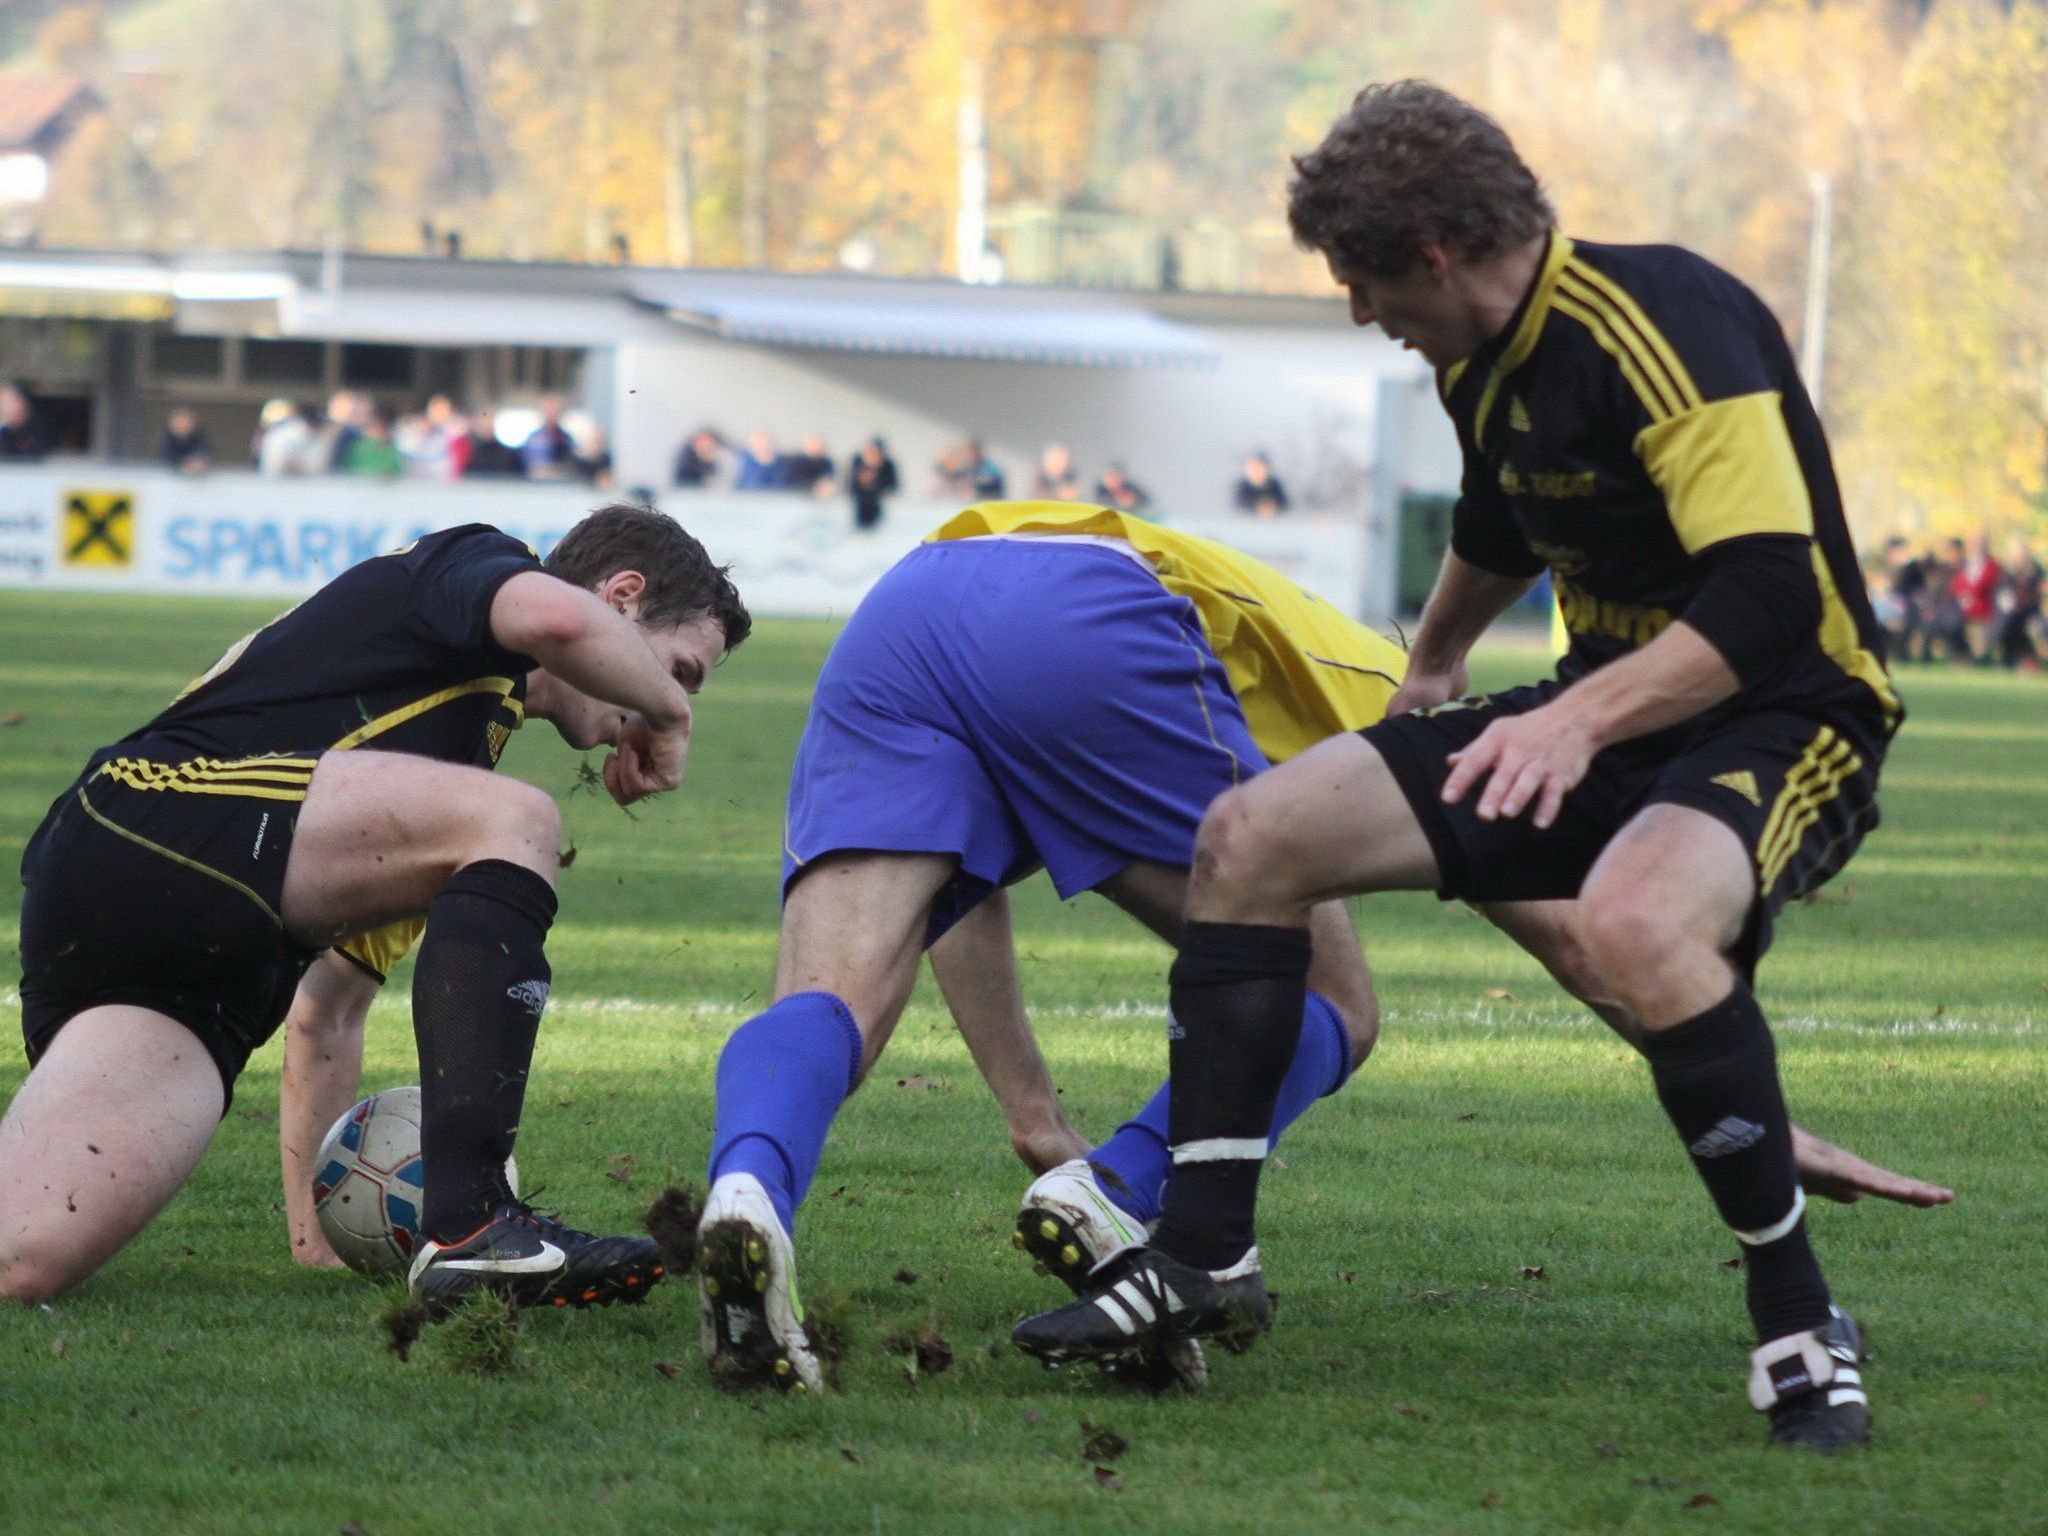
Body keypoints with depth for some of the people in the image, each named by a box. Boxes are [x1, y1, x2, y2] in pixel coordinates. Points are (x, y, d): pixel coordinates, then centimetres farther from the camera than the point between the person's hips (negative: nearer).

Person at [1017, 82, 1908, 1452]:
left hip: (1781, 714, -9)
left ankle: (1800, 1323, -25)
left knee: (1636, 917, -41)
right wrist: (1433, 667, 46)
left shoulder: (1669, 328, -22)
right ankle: (1206, 1260, 6)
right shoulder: (1487, 364, 6)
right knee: (1251, 837, 0)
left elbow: (1771, 596, -31)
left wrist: (1584, 717, -39)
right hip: (1605, 714, 9)